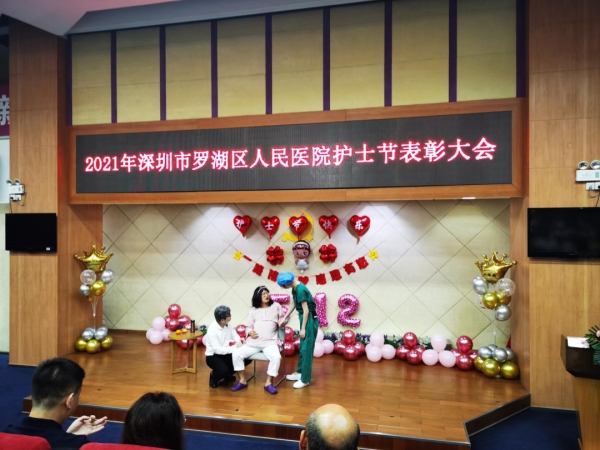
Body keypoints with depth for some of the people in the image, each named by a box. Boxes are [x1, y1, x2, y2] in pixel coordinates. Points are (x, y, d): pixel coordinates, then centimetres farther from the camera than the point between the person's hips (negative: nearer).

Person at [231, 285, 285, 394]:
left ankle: (268, 383, -17)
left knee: (276, 356, -33)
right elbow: (248, 327, 13)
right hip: (253, 342, 2)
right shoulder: (253, 310, 16)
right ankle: (242, 381, -5)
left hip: (270, 342, -2)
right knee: (236, 353, -19)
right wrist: (250, 332, -9)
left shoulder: (276, 306, 13)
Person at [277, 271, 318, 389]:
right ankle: (300, 372, 31)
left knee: (306, 349, -3)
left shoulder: (300, 290, -23)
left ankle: (305, 379, 5)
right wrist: (284, 318, 16)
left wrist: (303, 329, -15)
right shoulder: (295, 288, 5)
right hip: (305, 318, 10)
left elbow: (306, 310, -20)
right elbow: (294, 305, 17)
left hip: (310, 320, -10)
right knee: (302, 348, 18)